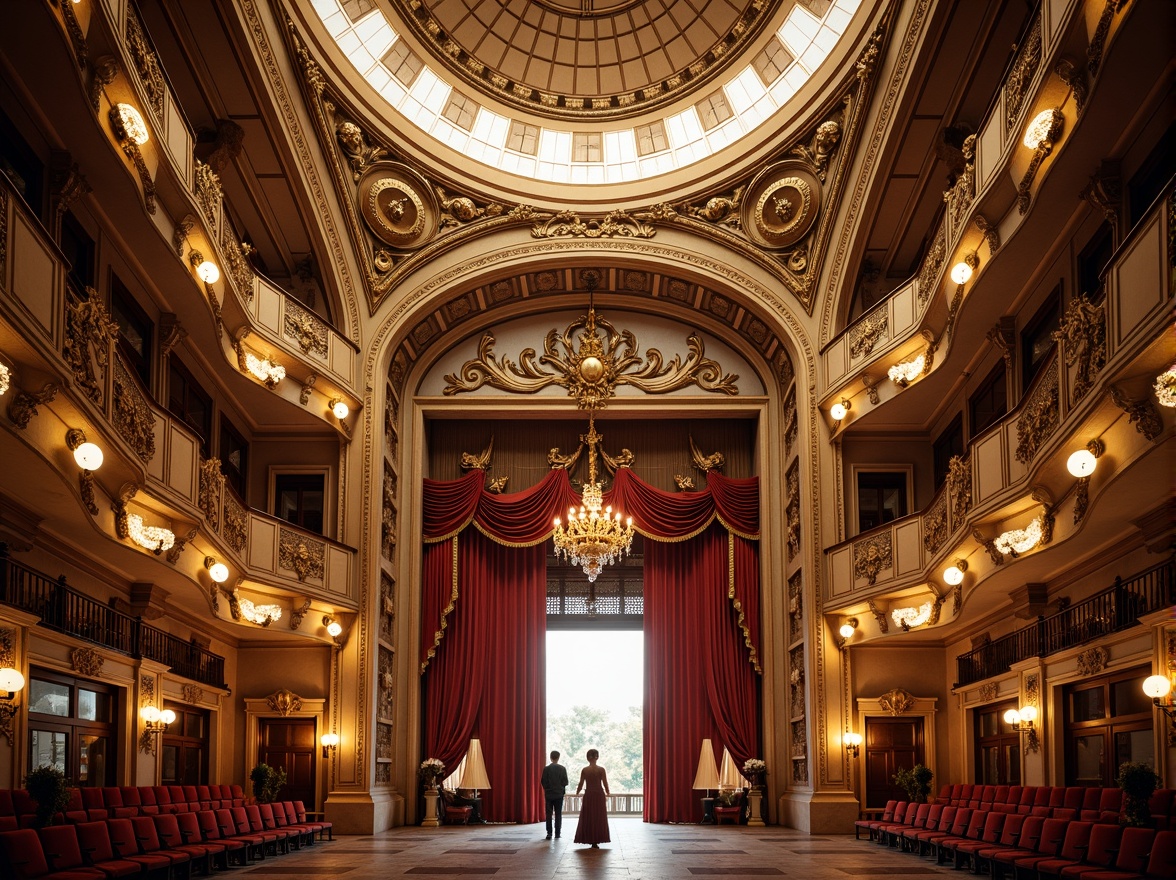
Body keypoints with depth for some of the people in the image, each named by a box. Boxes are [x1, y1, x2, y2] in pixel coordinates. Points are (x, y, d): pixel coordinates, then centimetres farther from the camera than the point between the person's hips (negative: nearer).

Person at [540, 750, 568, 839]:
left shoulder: (546, 768, -6)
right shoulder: (562, 768, -5)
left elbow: (543, 782, -5)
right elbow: (565, 782, -4)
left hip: (549, 794, 0)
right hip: (559, 794, 0)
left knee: (549, 814, 4)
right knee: (558, 814, 5)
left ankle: (549, 833, -2)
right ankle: (557, 833, 1)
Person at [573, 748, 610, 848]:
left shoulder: (584, 770, -5)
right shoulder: (601, 770, -8)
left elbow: (581, 784, -2)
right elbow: (605, 784, -7)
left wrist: (577, 792, 18)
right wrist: (607, 793, 12)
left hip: (588, 795, 1)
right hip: (599, 795, -1)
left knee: (588, 818, 9)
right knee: (598, 818, 8)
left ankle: (590, 839, 9)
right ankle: (596, 841, 8)